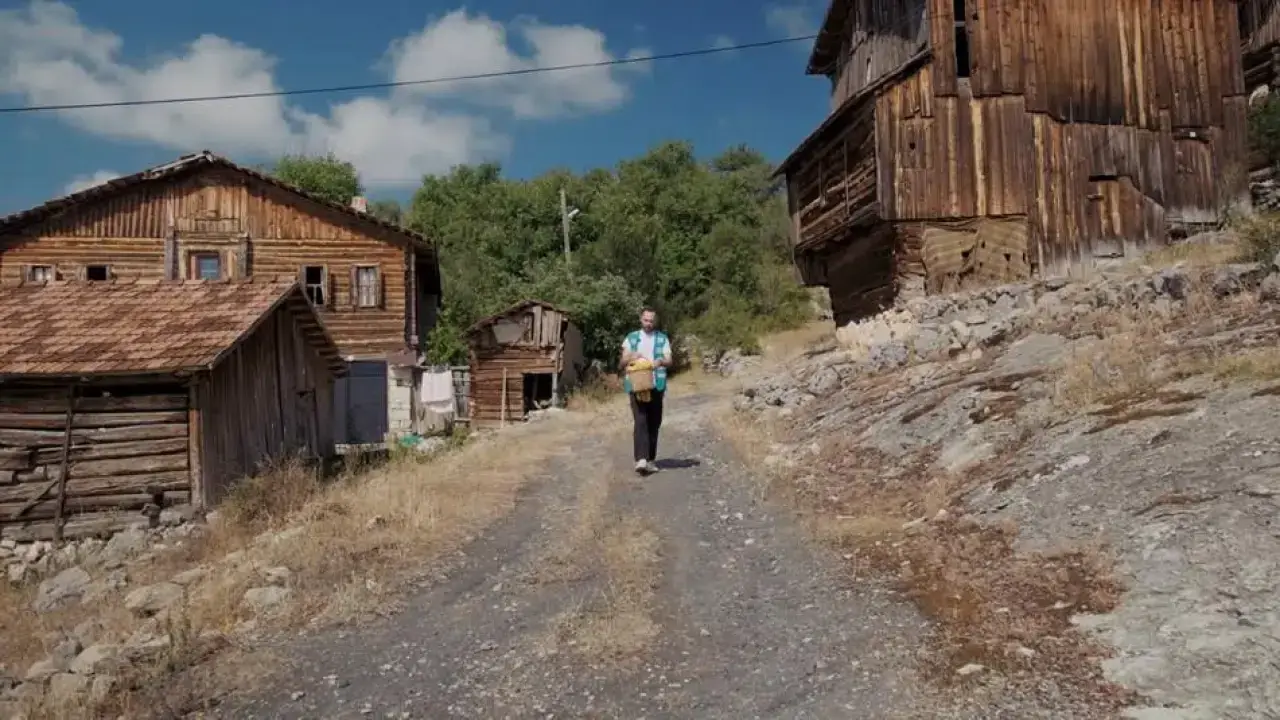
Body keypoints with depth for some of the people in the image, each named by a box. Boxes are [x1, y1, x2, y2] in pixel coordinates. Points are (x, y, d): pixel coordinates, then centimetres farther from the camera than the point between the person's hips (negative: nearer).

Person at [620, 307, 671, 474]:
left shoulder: (662, 339, 10)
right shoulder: (631, 338, 10)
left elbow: (669, 361, 0)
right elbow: (622, 363, 8)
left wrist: (661, 361, -23)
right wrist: (630, 358, -15)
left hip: (656, 386, 2)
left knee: (654, 423, 6)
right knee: (640, 421, -14)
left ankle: (650, 459, 16)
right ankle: (641, 459, -22)